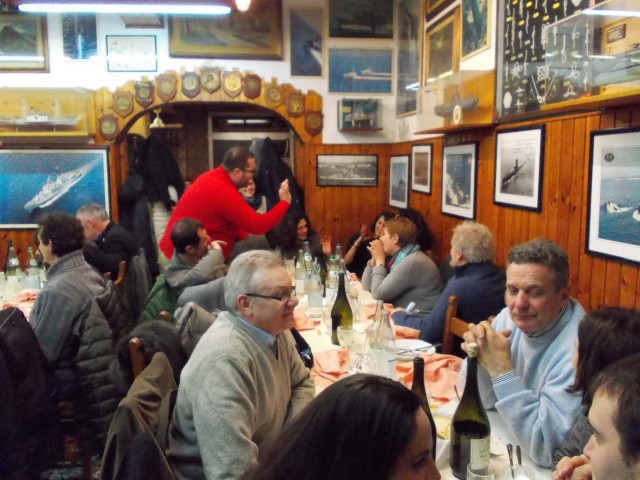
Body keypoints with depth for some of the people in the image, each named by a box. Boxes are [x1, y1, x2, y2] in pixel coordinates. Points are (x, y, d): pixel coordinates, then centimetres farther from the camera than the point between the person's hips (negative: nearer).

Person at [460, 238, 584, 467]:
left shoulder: (578, 350, -25)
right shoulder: (510, 318, -6)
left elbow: (546, 449, -27)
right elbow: (480, 401, 2)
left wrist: (502, 370, -29)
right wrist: (479, 358, -17)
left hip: (552, 468, -5)